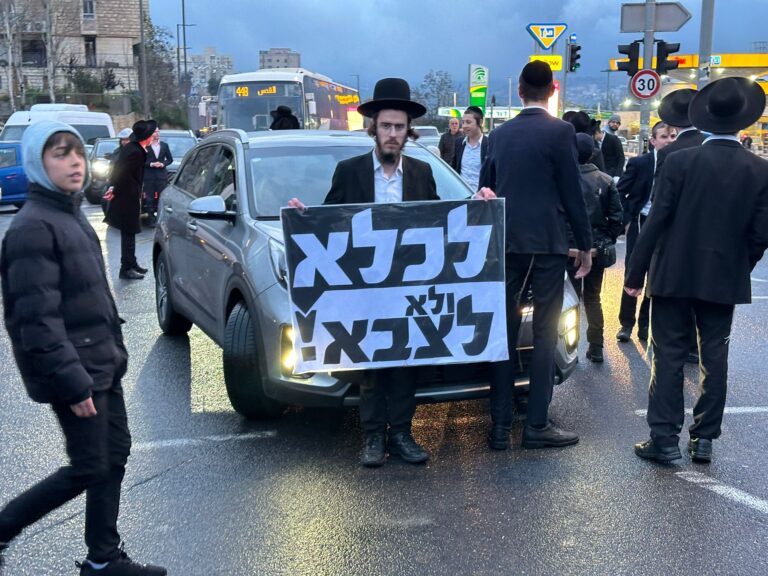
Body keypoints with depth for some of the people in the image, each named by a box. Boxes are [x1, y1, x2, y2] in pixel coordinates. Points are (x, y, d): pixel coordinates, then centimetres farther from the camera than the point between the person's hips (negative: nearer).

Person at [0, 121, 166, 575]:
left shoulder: (73, 216, 12)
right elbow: (37, 319, -23)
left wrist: (115, 350, 17)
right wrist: (72, 381, -23)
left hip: (101, 364, 9)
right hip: (74, 372, -9)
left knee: (115, 454, 12)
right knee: (90, 468, -1)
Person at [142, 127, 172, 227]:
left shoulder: (164, 145, 12)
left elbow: (170, 159, 14)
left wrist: (163, 164, -3)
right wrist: (151, 164, -13)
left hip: (162, 175, 3)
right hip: (149, 176, -3)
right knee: (149, 198, -2)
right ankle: (151, 218, 2)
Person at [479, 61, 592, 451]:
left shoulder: (499, 134, 9)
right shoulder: (560, 131, -6)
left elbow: (486, 188, 14)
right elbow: (572, 193, -6)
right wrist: (585, 244, 3)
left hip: (505, 243, 5)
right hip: (547, 243, -4)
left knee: (504, 333, 7)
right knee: (544, 334, 2)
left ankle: (500, 425, 9)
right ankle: (537, 425, 3)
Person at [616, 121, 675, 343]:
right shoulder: (639, 163, -8)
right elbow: (620, 193, -3)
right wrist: (626, 222, -8)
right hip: (640, 224, -2)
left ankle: (645, 324, 19)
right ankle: (626, 323, 13)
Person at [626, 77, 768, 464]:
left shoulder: (680, 161, -11)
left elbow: (656, 222, -11)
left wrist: (635, 272, -5)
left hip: (675, 275, -2)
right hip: (725, 280, 2)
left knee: (668, 356, 4)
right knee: (714, 358, 11)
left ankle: (665, 439, 5)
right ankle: (704, 439, 17)